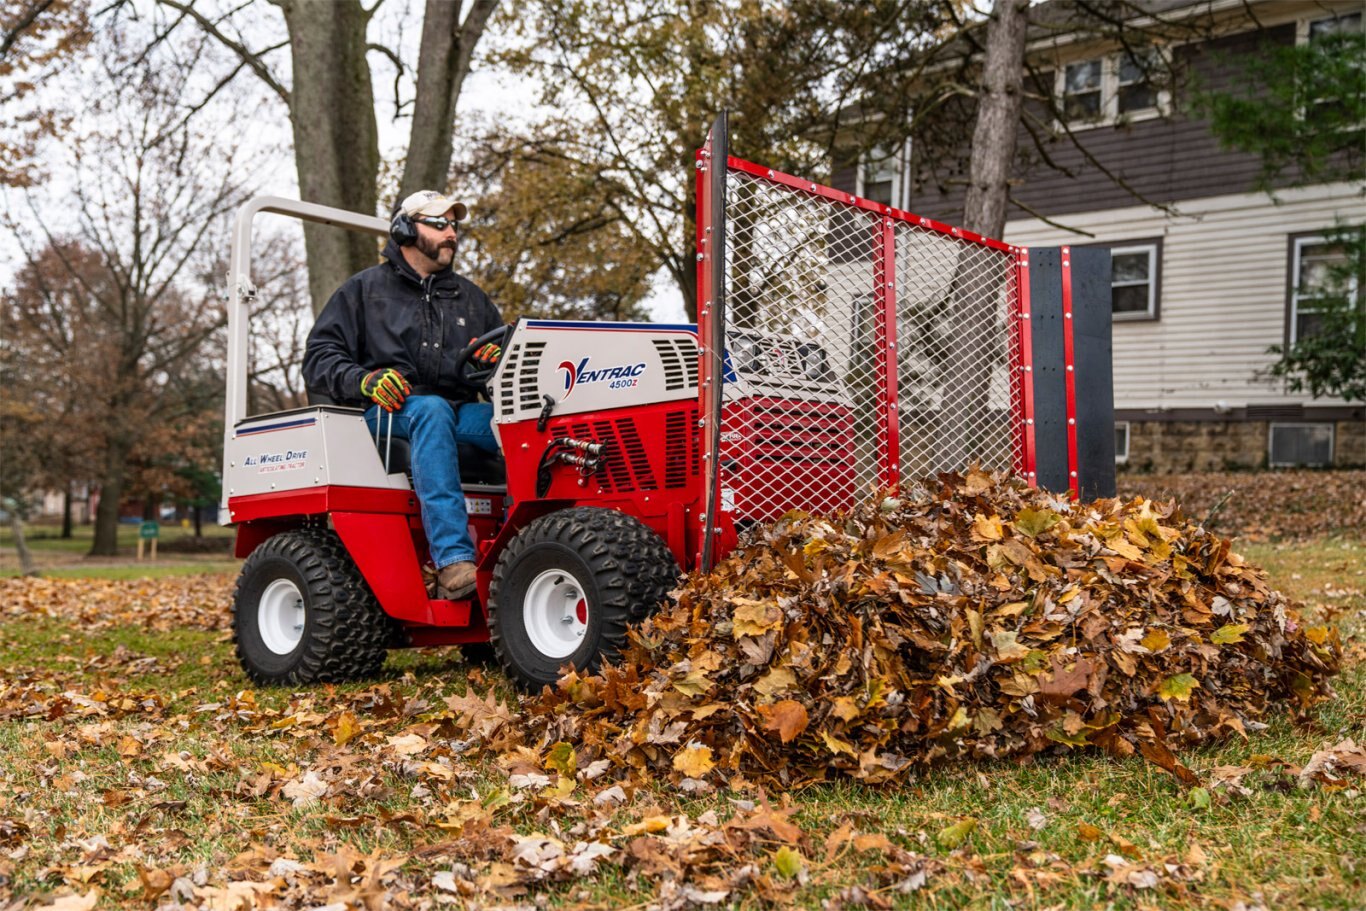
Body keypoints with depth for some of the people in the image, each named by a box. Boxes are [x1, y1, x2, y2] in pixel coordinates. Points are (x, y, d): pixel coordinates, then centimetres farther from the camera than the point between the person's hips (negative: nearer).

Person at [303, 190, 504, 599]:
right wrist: (364, 381, -14)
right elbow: (319, 357, 7)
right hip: (389, 414, -3)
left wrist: (501, 362, 1)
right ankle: (453, 563, -51)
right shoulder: (364, 289, 16)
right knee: (431, 411, -40)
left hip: (462, 414, 3)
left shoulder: (471, 298, 27)